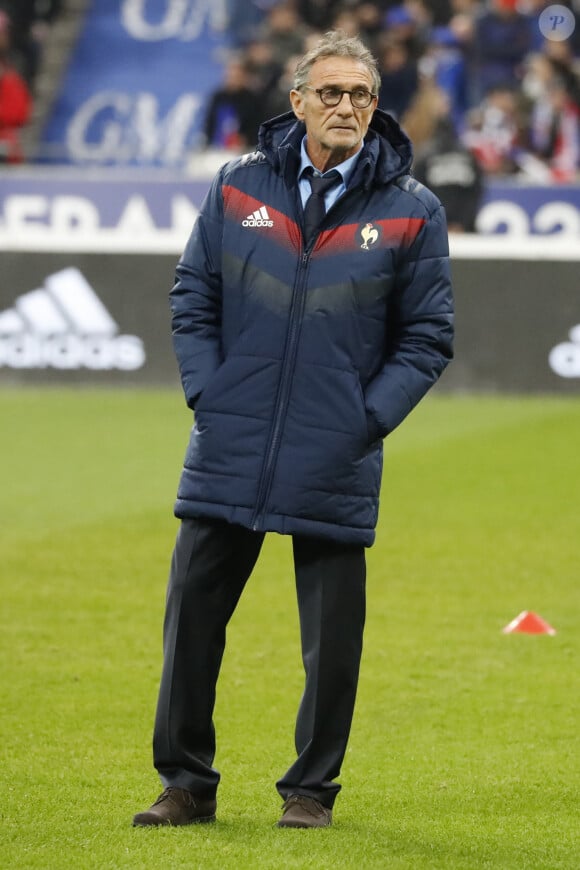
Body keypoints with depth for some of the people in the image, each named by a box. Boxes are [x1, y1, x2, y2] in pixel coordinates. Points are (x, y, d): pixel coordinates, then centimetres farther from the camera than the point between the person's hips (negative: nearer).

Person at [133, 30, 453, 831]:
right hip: (228, 456, 1)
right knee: (192, 616, 4)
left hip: (336, 466, -1)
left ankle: (312, 788, 18)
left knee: (331, 640, 4)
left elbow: (427, 336, 4)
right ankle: (187, 784, 15)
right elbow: (193, 299, 10)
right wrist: (208, 395, -1)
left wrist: (367, 418, -6)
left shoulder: (411, 211, 1)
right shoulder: (239, 187, 4)